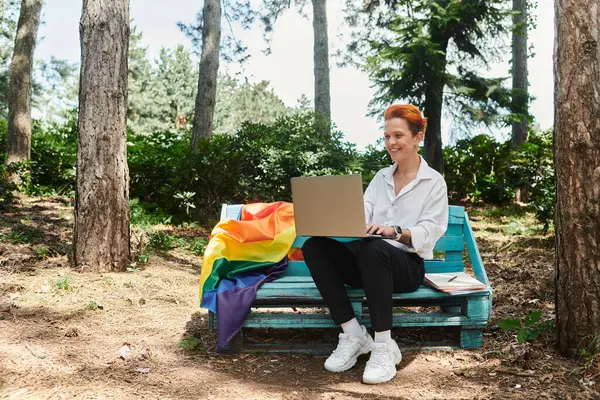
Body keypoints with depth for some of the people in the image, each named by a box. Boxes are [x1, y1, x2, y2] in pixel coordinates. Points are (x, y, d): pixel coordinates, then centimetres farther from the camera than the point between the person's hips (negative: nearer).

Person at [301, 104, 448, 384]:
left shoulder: (434, 182, 3)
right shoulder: (381, 177, 19)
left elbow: (429, 233, -9)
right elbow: (362, 214, 5)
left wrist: (395, 231, -29)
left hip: (407, 264, -5)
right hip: (369, 259, 5)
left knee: (373, 248, -40)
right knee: (313, 247, -22)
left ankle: (384, 346, -27)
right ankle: (354, 335, -17)